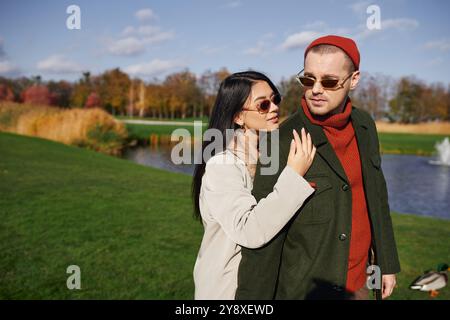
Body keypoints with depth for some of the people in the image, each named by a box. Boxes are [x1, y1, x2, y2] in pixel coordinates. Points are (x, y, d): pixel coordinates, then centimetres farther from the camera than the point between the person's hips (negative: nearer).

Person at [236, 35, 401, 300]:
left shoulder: (364, 126, -1)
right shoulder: (283, 144, -21)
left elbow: (377, 196, 9)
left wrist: (387, 263, 12)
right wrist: (253, 296, -17)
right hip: (305, 289, -6)